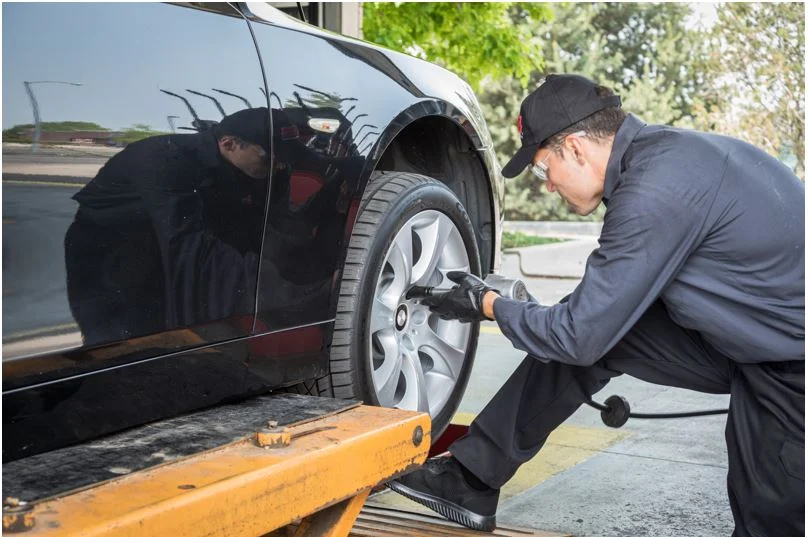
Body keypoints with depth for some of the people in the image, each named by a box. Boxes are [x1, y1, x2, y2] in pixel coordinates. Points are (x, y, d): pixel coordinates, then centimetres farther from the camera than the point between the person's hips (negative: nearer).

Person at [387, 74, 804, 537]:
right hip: (745, 331, 9)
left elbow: (582, 336, -21)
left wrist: (488, 304, -7)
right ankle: (471, 481, 5)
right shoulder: (659, 150, 1)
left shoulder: (655, 189, -27)